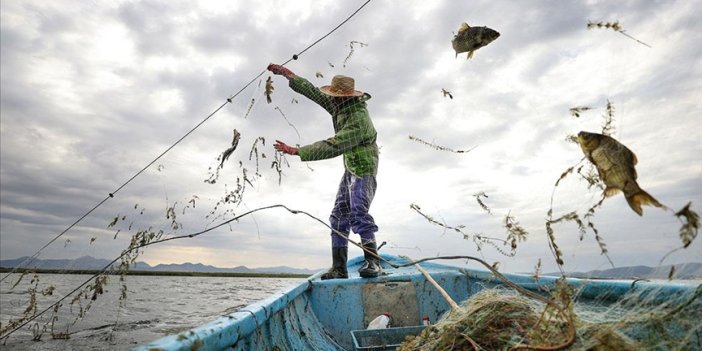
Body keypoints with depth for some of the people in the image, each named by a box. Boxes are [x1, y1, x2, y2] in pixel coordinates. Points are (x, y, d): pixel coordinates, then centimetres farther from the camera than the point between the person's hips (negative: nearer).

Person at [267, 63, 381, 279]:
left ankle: (372, 262, -21)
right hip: (350, 170, 9)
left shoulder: (358, 120, -26)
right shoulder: (340, 107, 2)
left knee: (358, 213, -26)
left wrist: (296, 151, -31)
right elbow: (313, 92, 11)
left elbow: (332, 147, -33)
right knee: (339, 217, 3)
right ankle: (339, 269, 5)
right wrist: (287, 74, 13)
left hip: (364, 169, -9)